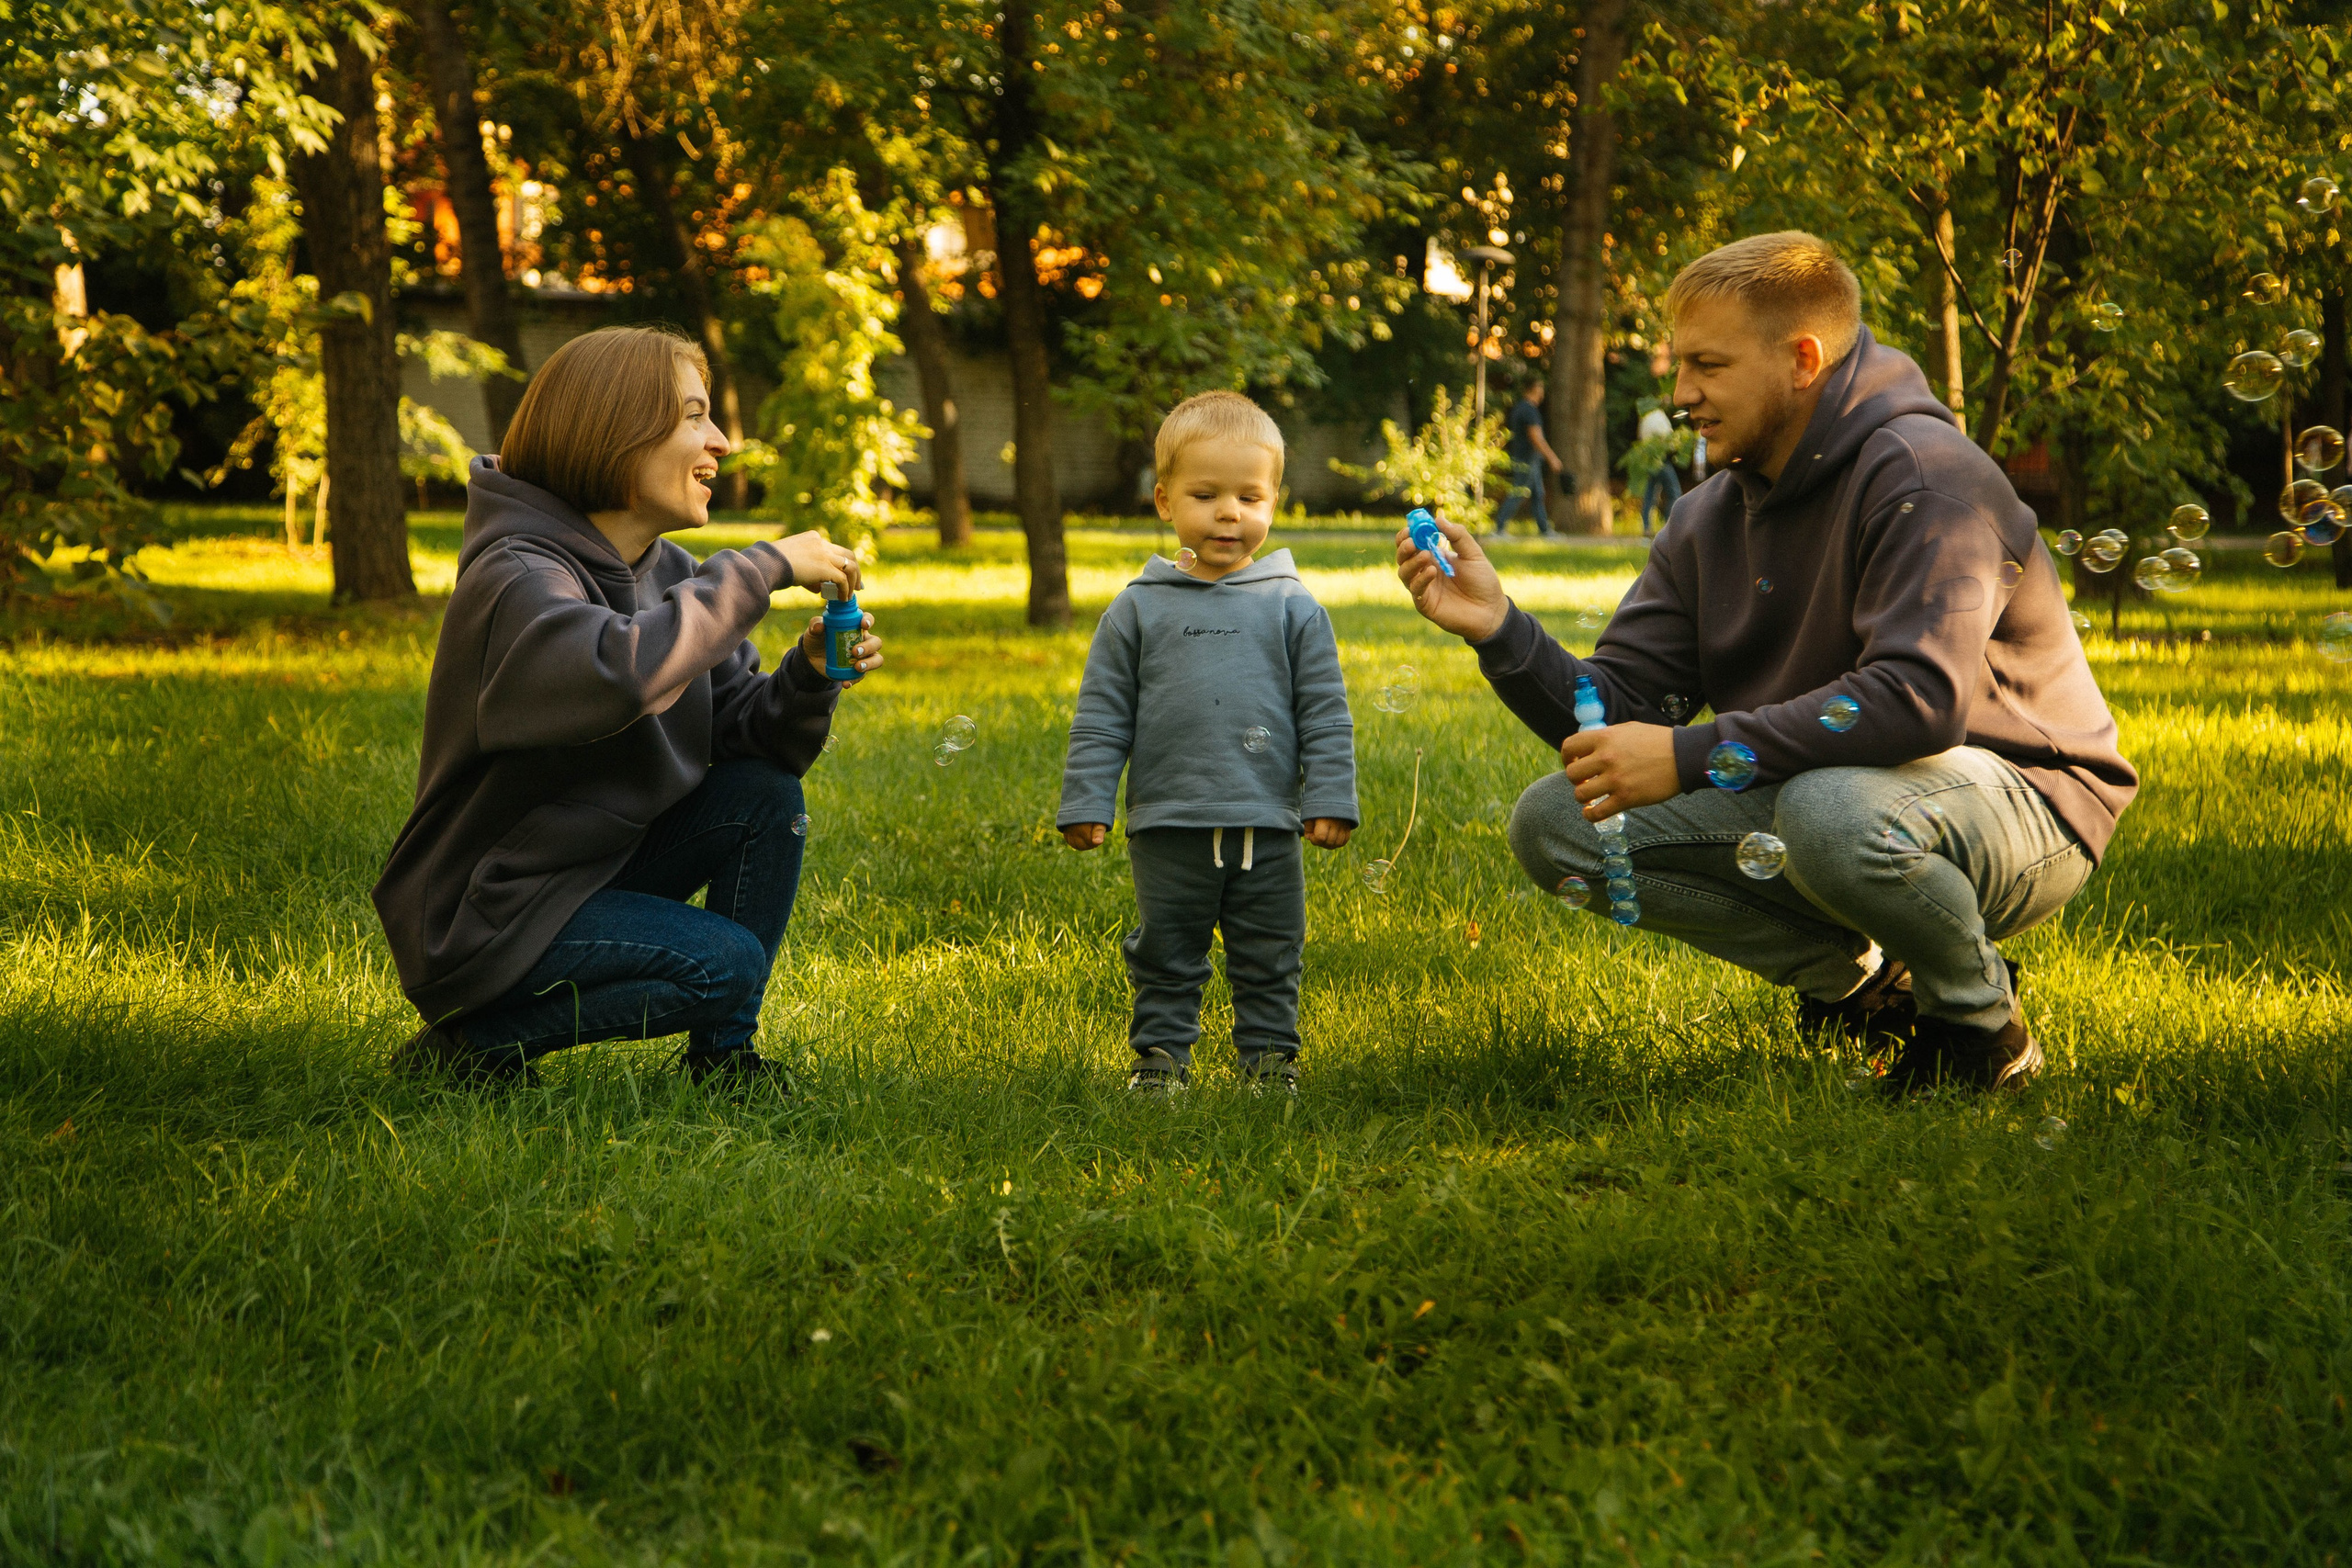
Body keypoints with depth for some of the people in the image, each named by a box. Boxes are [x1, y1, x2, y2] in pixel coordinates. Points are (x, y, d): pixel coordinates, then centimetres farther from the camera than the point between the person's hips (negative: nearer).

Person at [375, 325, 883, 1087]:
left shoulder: (667, 574, 5)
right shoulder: (518, 579, -22)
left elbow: (743, 733, 3)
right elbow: (620, 674, -43)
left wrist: (811, 675, -18)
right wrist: (765, 566, -34)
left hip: (599, 866, 8)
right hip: (482, 919, -8)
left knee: (766, 795, -7)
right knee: (724, 962, -21)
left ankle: (722, 1055, 5)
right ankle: (476, 1038, -6)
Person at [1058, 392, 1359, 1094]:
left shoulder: (1292, 608, 2)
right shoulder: (1138, 610, 2)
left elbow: (1325, 713, 4)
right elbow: (1101, 715, 4)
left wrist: (1330, 799, -2)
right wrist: (1086, 804, 0)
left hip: (1268, 829, 0)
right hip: (1168, 827, 0)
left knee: (1270, 959, 9)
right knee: (1166, 957, 10)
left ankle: (1270, 1054, 23)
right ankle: (1161, 1054, 23)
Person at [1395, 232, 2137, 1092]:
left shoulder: (1923, 474, -19)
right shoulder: (1709, 518, 5)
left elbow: (1919, 698, -33)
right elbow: (1622, 711, 1)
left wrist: (1691, 757, -33)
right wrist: (1500, 631, -18)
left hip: (2017, 799, -7)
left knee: (1832, 812, -41)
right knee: (1553, 821, -6)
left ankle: (1982, 1018, -9)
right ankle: (1861, 978, 1)